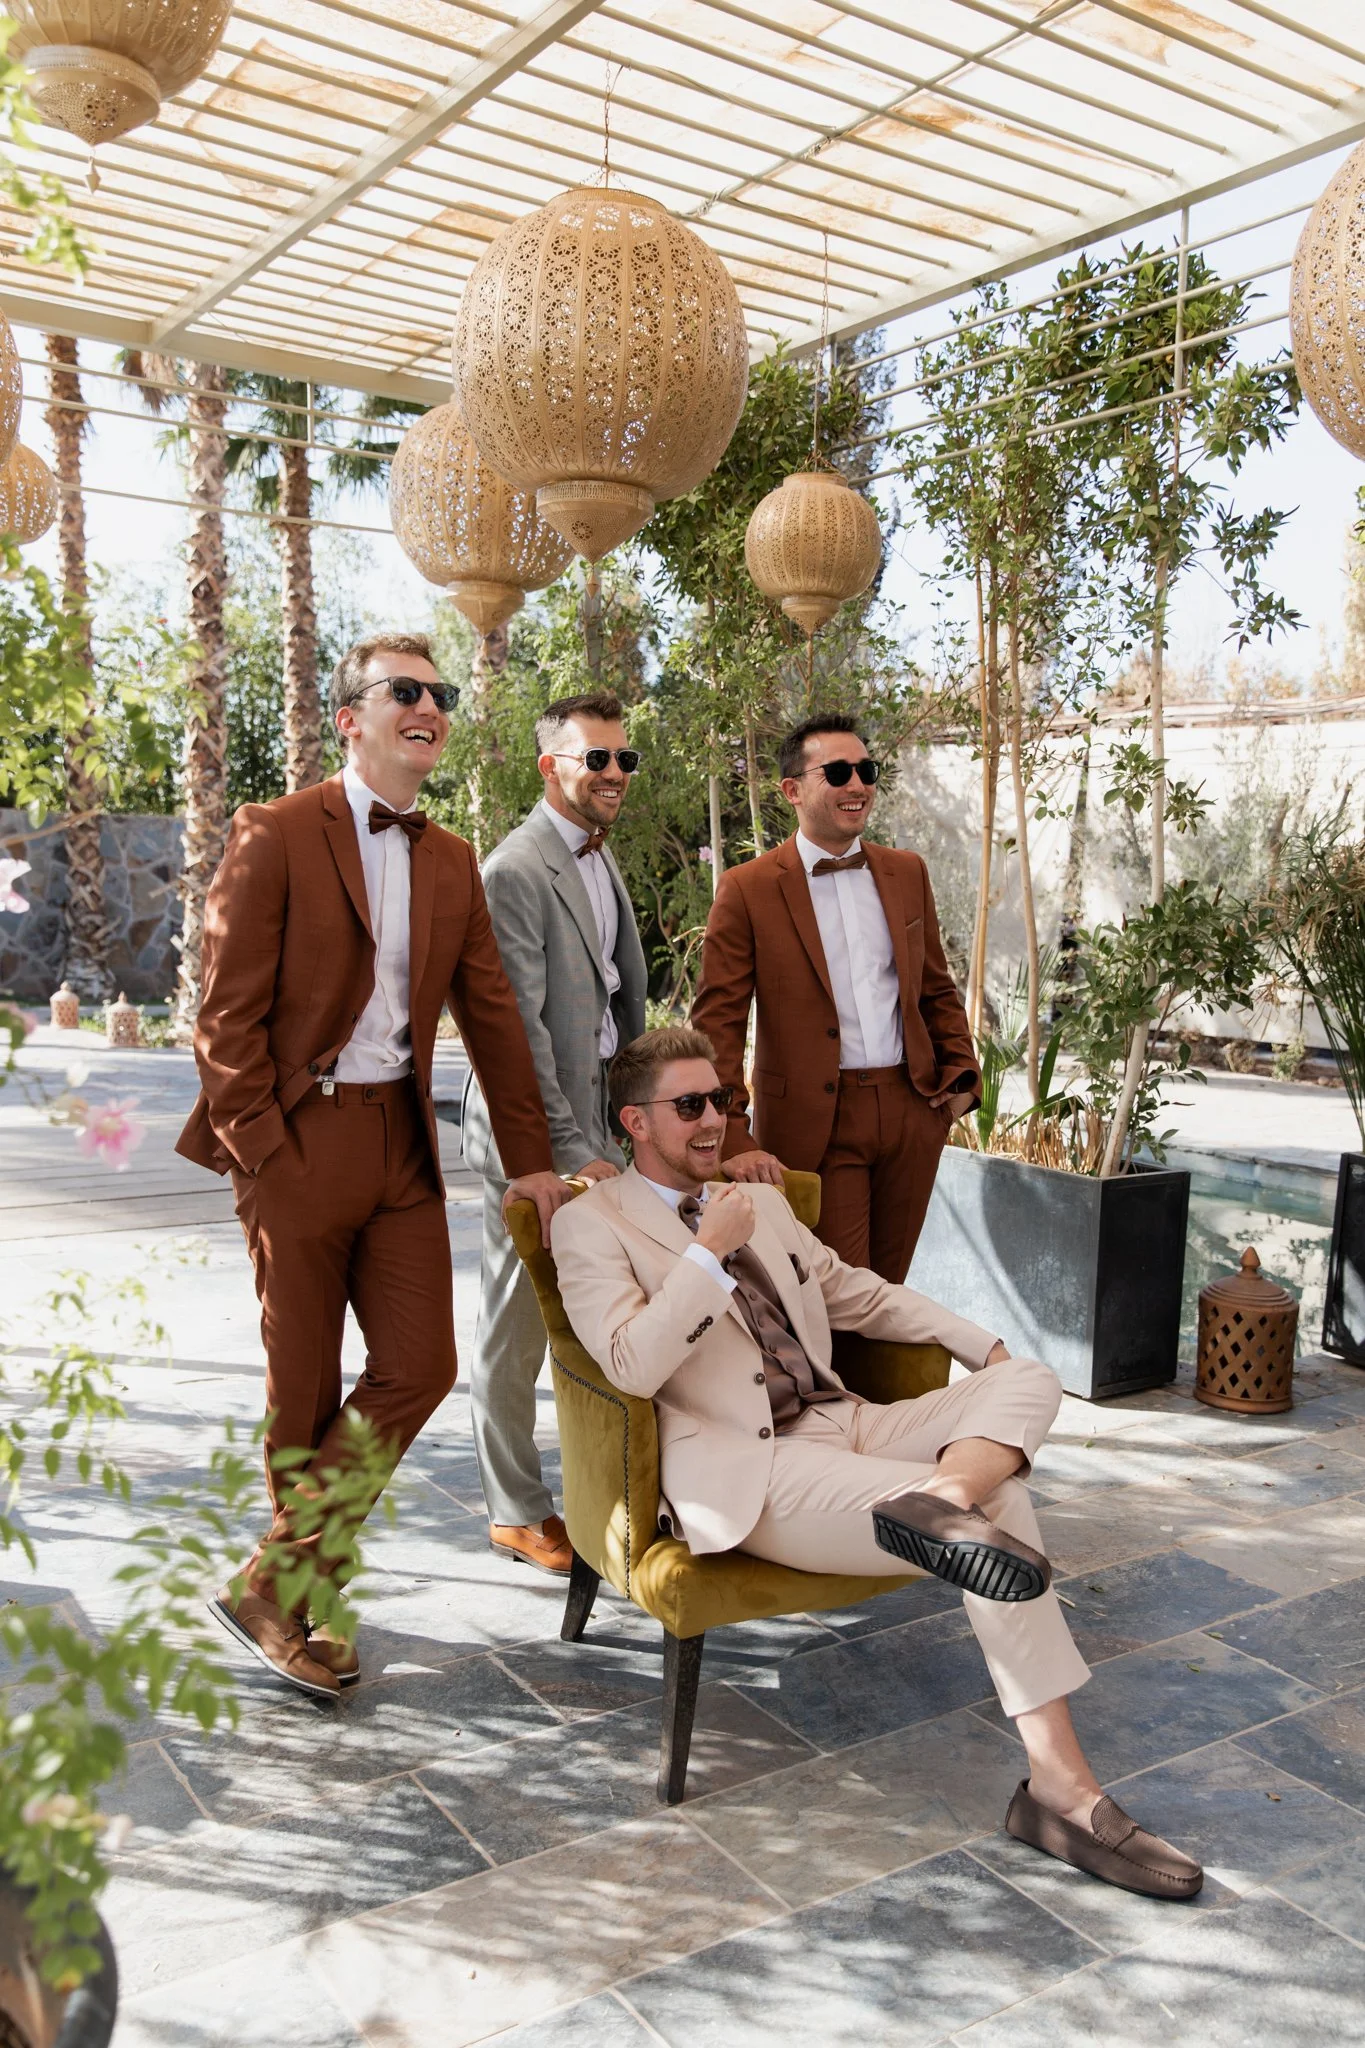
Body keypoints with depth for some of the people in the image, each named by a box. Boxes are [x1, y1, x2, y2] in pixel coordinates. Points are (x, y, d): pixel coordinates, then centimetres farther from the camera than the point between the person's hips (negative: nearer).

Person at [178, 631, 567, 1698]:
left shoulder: (451, 861, 12)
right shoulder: (276, 834, -6)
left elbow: (493, 1016, 13)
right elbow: (228, 1017, -9)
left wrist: (531, 1159, 9)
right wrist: (263, 1157, -14)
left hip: (404, 1144, 6)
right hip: (301, 1141, -5)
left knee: (419, 1369, 2)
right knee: (305, 1390, 5)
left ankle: (284, 1581, 20)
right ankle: (286, 1597, 26)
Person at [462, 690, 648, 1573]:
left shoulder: (601, 860, 14)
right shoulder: (516, 872, -16)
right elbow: (515, 1031, -20)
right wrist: (568, 1150, -20)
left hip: (600, 1120, 9)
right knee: (519, 1329, 5)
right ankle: (519, 1511, 19)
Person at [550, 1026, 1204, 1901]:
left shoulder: (762, 1201, 23)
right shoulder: (590, 1224, 1)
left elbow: (859, 1293, 31)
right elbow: (632, 1366, -13)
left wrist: (977, 1343, 20)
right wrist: (711, 1252, -15)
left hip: (844, 1426, 8)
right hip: (744, 1471, -8)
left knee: (1029, 1379, -15)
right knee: (997, 1504, -24)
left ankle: (935, 1500, -42)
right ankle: (1061, 1786, -19)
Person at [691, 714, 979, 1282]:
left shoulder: (907, 873, 10)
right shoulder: (748, 890, -6)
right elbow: (716, 1023, -8)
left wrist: (961, 1073, 5)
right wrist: (732, 1141, -16)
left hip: (912, 1110, 5)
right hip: (814, 1123, -4)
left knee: (889, 1288, 13)